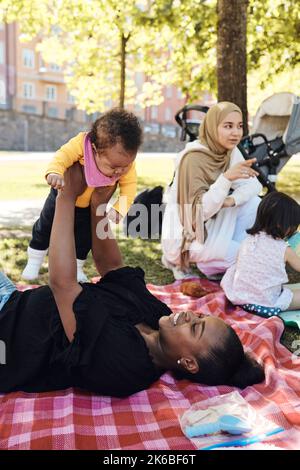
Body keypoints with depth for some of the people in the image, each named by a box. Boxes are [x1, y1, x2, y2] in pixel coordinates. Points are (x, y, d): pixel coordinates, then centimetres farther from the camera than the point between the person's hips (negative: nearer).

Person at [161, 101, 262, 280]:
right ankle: (181, 260, -1)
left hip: (212, 225, 7)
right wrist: (226, 178, -41)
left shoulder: (231, 151, -4)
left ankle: (233, 250, 3)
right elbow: (200, 210, -29)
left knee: (254, 203, -10)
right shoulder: (193, 158, -26)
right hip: (187, 237, -7)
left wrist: (232, 200, -25)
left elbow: (254, 185, -6)